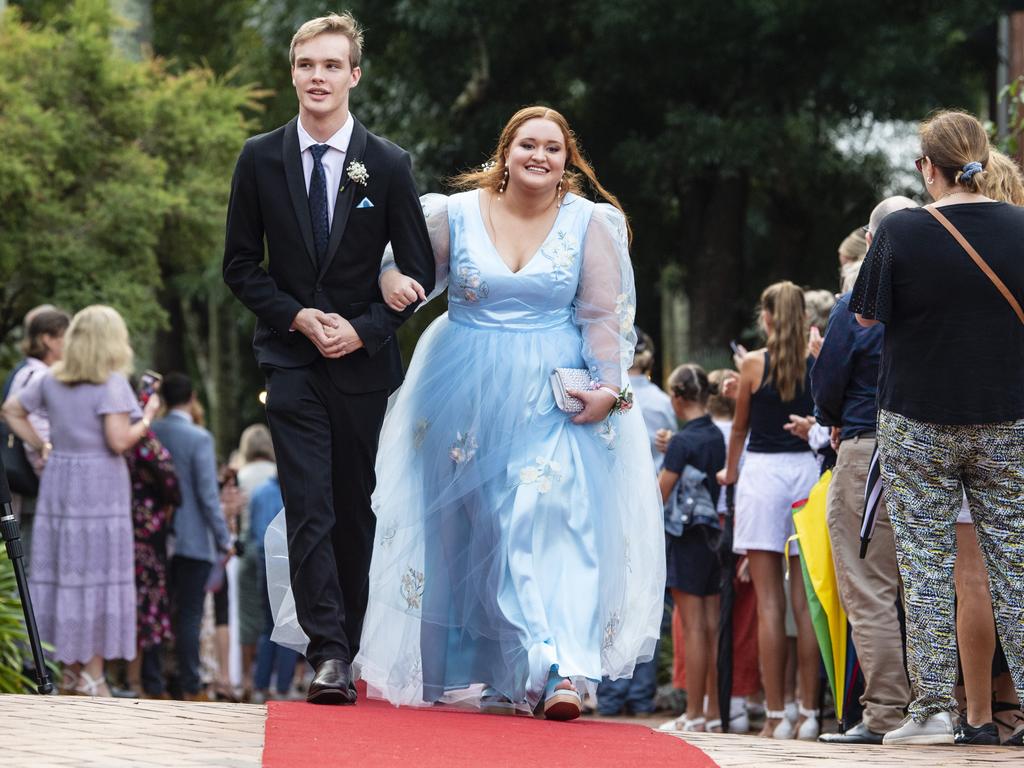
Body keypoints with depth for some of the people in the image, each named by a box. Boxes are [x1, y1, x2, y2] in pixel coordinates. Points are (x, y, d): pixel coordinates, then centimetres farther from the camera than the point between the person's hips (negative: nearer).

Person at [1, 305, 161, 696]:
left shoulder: (52, 379, 8)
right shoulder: (112, 383, -10)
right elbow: (118, 441, -17)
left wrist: (42, 446, 15)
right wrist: (146, 418, 0)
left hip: (58, 483, 6)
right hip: (100, 485, -6)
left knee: (61, 572, 9)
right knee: (99, 575, -1)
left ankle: (71, 667, 14)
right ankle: (92, 674, 0)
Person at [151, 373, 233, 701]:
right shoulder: (199, 439, -13)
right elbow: (208, 495, -14)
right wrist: (224, 540, -6)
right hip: (193, 539, -5)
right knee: (189, 614, -3)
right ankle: (190, 688, -2)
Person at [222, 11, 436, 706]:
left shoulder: (389, 166, -1)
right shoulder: (261, 159, 1)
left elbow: (418, 270, 3)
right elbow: (241, 264, 5)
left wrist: (364, 328, -10)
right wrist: (297, 317, -9)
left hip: (362, 360, 1)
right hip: (291, 357, 0)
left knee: (355, 510, 7)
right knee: (310, 509, -12)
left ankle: (347, 644, 18)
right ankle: (330, 655, -19)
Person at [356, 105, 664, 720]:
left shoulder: (590, 223, 0)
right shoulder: (457, 213, 2)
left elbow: (606, 315, 0)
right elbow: (407, 267, 9)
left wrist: (608, 386, -11)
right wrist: (392, 278, -15)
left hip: (555, 400, -2)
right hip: (467, 395, 2)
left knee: (551, 524, -15)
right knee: (467, 529, 5)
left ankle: (562, 673, -22)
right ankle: (465, 671, 13)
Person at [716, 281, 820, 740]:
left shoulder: (754, 363, -1)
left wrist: (730, 471, 28)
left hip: (763, 470, -2)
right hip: (809, 471, 2)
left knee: (769, 602, -3)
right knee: (805, 601, 4)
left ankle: (776, 716, -6)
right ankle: (808, 713, 2)